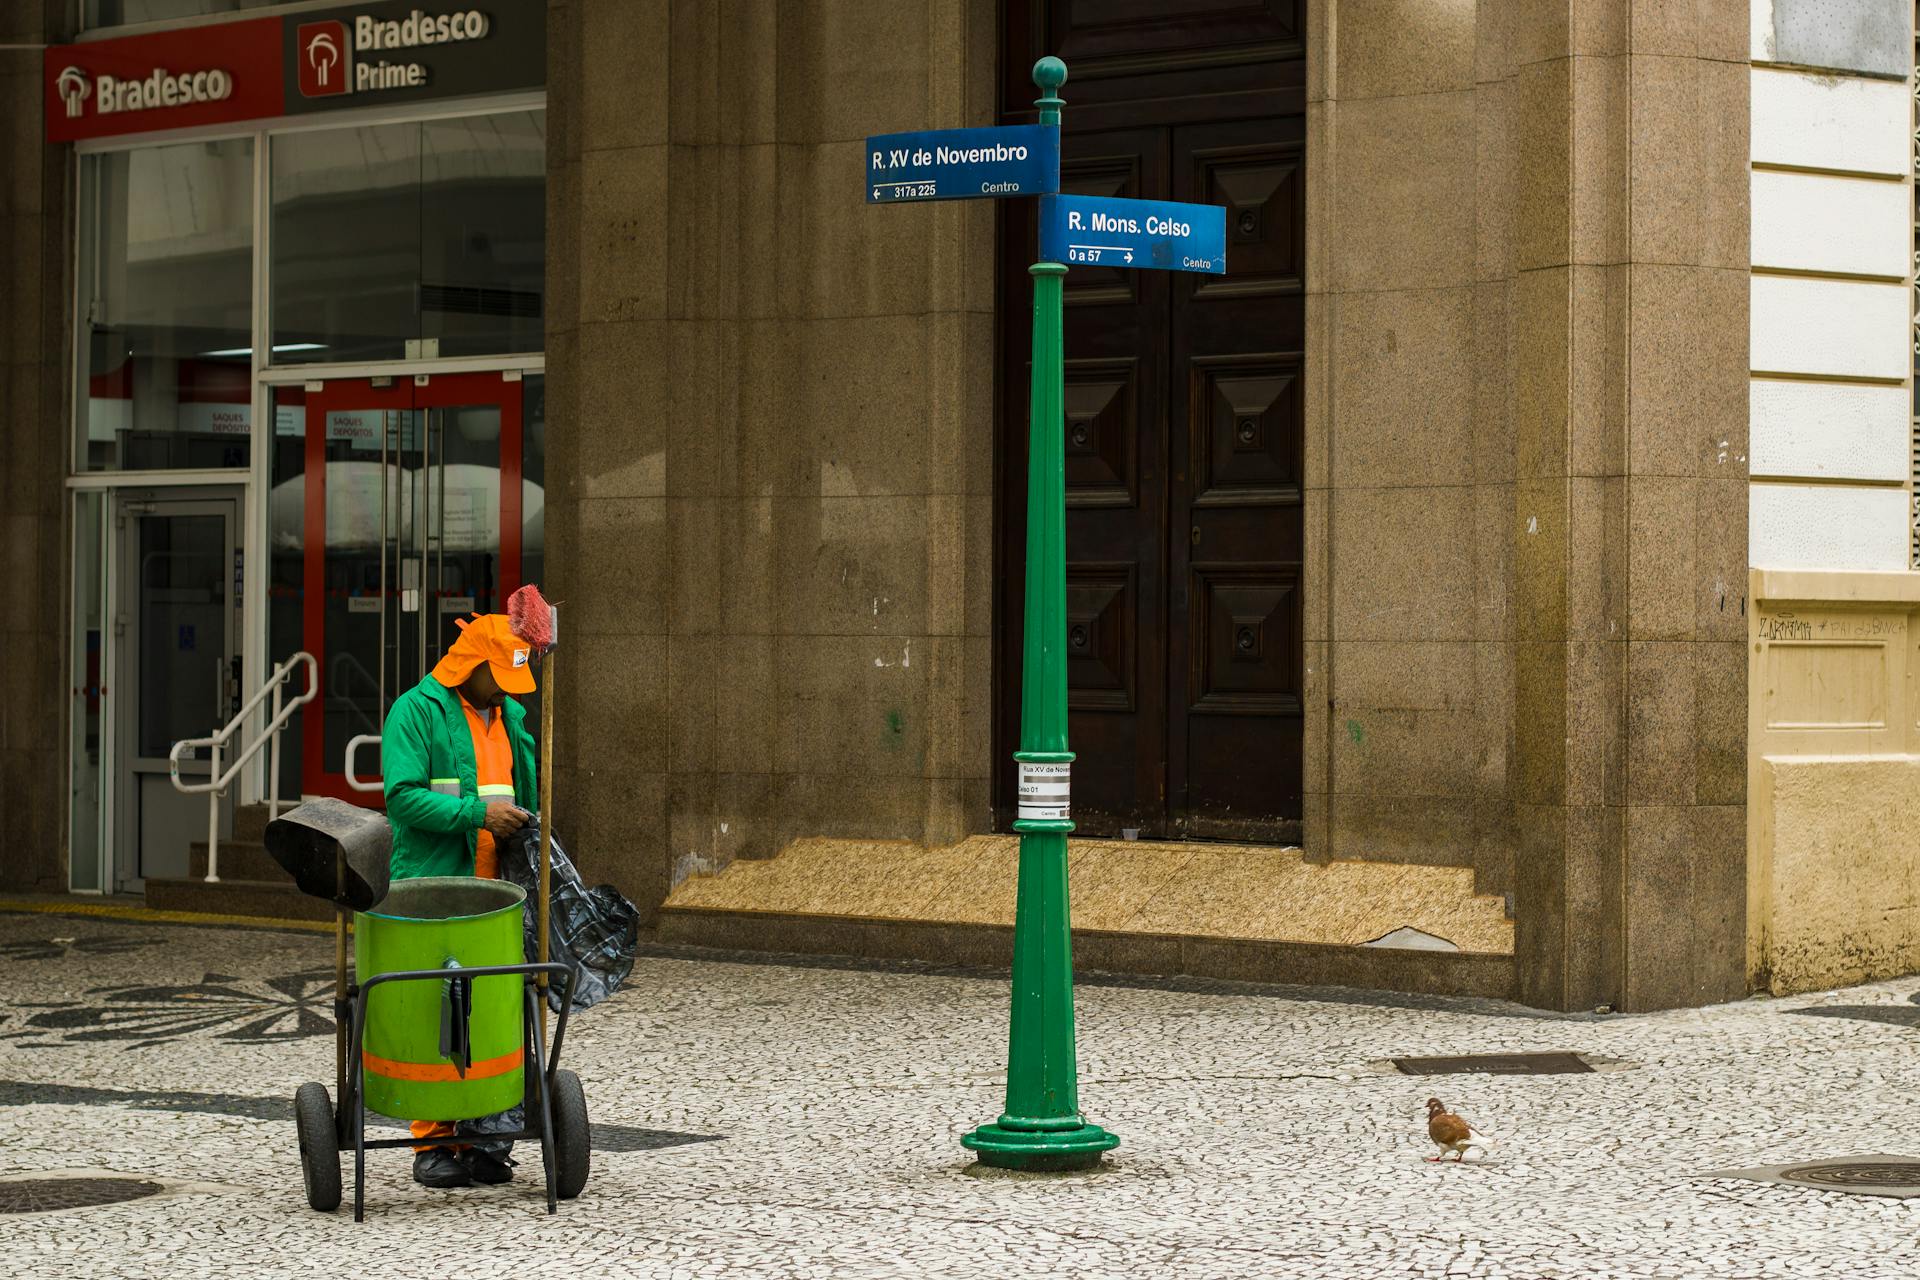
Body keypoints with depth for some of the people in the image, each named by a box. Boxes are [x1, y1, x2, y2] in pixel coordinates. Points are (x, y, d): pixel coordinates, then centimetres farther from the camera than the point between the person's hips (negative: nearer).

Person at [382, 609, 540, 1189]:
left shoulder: (509, 716, 18)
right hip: (431, 887, -6)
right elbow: (403, 795, -14)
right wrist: (477, 813, -19)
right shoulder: (416, 711, -4)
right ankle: (433, 1142, -2)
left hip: (494, 891, 6)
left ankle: (481, 1137, 11)